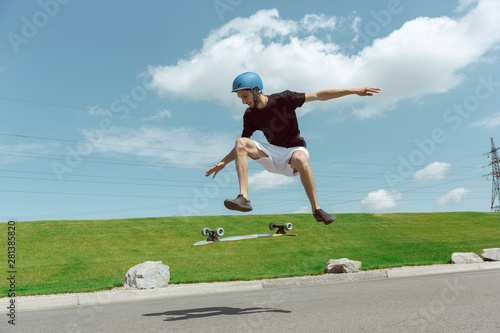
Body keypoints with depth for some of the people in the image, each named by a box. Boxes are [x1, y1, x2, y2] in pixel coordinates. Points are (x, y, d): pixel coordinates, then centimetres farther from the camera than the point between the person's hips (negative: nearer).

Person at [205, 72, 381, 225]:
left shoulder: (284, 99, -12)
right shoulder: (250, 116, -1)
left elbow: (319, 95, -11)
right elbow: (242, 146, 7)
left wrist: (354, 91, -12)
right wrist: (223, 162, -7)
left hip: (295, 148, -4)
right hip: (273, 153, 4)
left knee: (300, 159, -41)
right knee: (240, 143, -20)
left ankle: (316, 209, -24)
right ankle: (243, 197, -31)